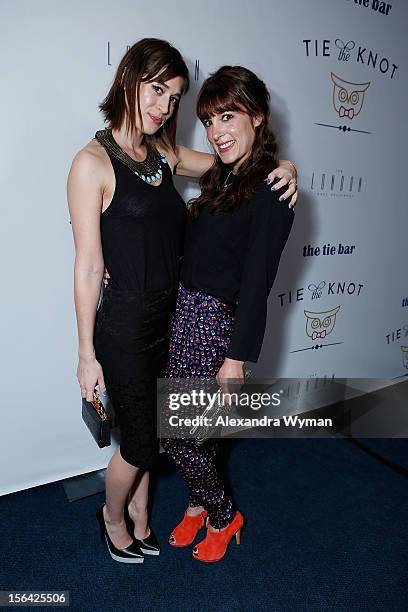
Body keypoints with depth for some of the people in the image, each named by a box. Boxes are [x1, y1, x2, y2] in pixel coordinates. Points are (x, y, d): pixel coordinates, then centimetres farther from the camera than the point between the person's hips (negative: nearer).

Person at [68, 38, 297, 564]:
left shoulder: (164, 155, 6)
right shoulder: (93, 163, -12)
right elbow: (88, 267, -14)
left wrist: (280, 166, -4)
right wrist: (87, 355, -10)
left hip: (171, 317, 6)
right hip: (124, 323, -6)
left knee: (147, 428, 20)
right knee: (140, 439, 10)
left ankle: (137, 508, 48)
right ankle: (113, 517, 43)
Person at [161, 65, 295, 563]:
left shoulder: (270, 190, -13)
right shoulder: (220, 177, 12)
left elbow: (257, 279, -18)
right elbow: (193, 248, 11)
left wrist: (237, 357, -17)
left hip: (215, 321, -7)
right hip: (184, 311, 7)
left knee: (176, 432, 3)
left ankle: (223, 516, 31)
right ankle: (199, 506, 42)